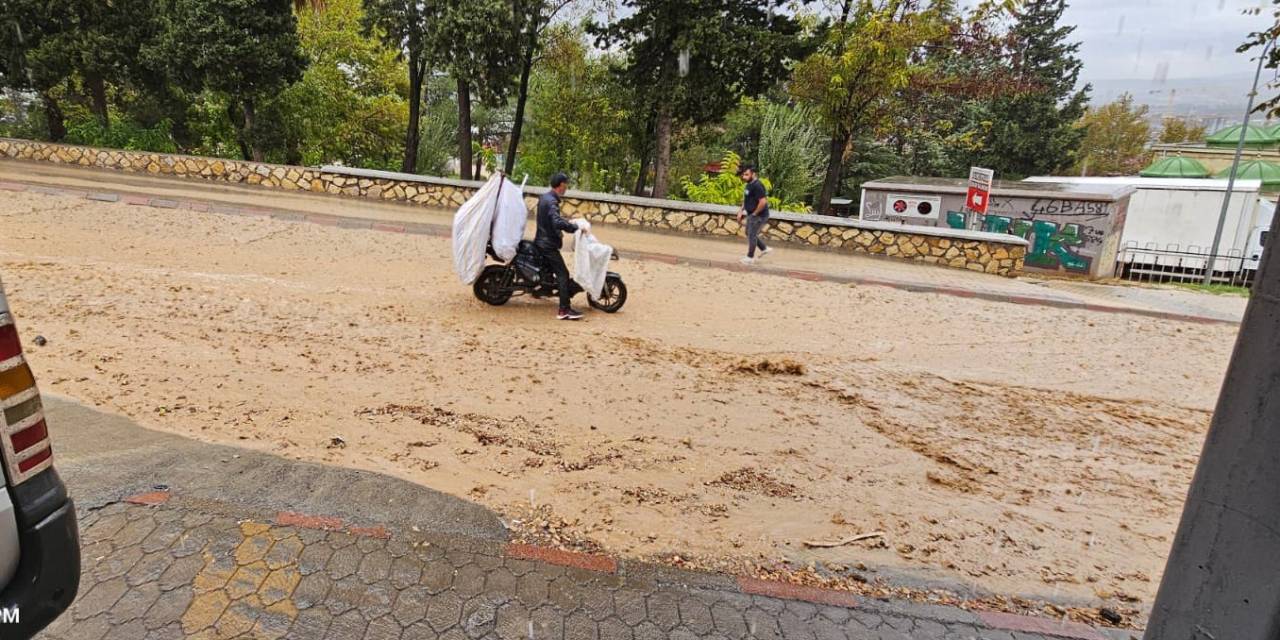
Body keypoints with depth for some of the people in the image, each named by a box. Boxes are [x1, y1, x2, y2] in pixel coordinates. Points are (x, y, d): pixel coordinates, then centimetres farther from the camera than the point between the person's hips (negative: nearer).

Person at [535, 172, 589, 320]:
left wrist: (568, 222, 16)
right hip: (548, 244, -10)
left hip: (542, 241, 10)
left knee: (551, 269, 28)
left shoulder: (545, 197, 11)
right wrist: (576, 226, -26)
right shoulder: (551, 201, -20)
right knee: (563, 274, -11)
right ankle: (564, 310, -15)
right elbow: (557, 222, -35)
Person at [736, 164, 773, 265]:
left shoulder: (757, 186, -23)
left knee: (751, 235, 1)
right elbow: (746, 200, 21)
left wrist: (755, 213, -20)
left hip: (758, 216, -10)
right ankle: (765, 249, 33)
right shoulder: (750, 184, 9)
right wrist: (741, 211, 12)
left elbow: (763, 202, -30)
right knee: (749, 233, 20)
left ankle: (750, 258, 17)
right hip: (751, 215, 10)